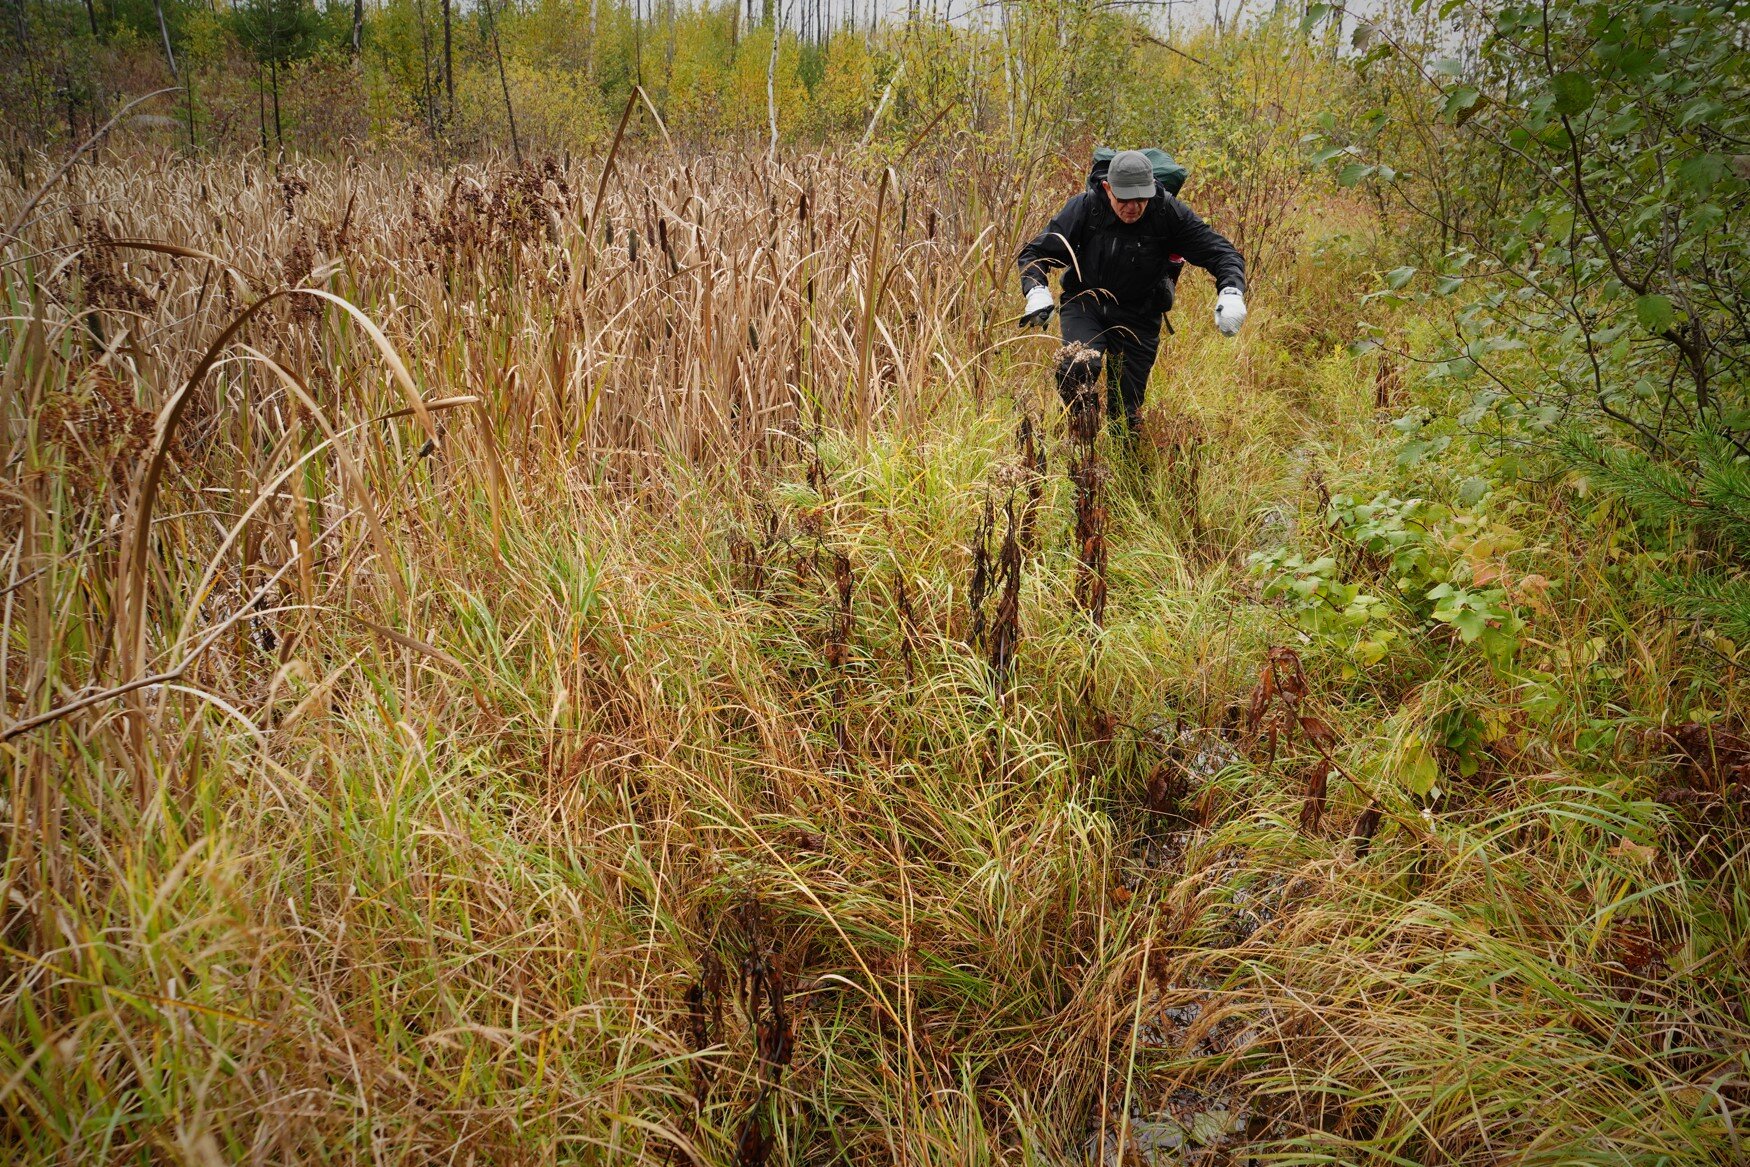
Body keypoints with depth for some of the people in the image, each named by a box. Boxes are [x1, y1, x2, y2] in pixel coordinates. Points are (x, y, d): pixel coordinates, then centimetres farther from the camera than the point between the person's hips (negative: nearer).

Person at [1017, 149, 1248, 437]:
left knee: (1126, 411, 3)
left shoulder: (1168, 211, -16)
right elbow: (1035, 252, -9)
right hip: (1084, 303, -1)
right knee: (1078, 367, -31)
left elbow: (1222, 253, -11)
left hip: (1137, 316, 1)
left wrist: (1231, 293, -31)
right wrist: (1037, 292, -29)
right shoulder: (1085, 206, -15)